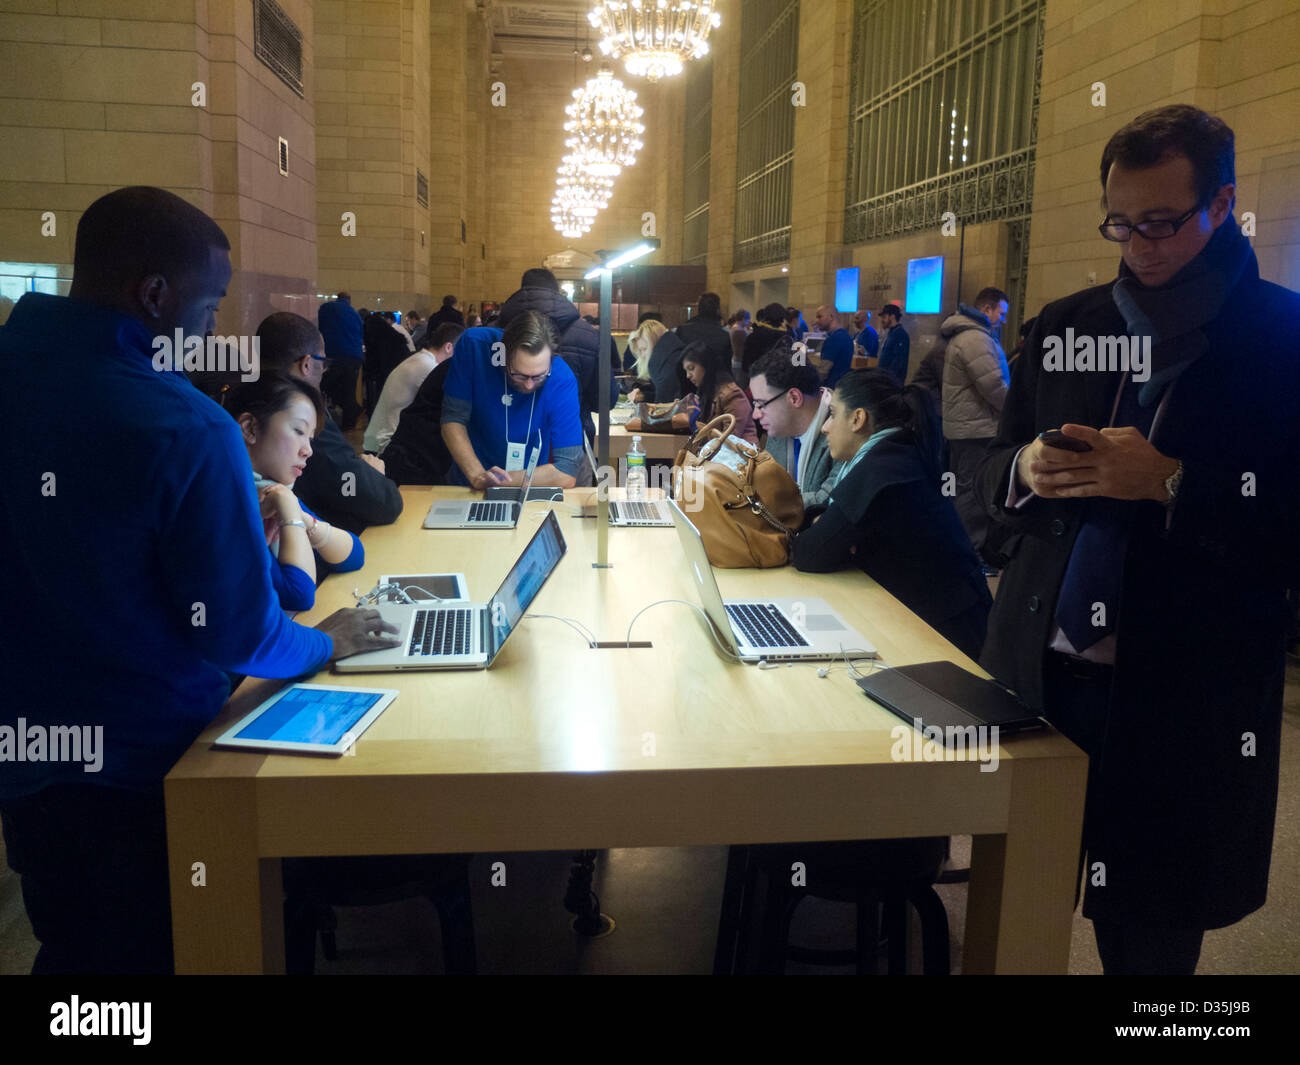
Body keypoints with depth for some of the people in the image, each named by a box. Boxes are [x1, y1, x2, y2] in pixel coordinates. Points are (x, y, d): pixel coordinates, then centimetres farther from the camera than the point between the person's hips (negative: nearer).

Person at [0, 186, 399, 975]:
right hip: (145, 761, -5)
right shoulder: (188, 429, -25)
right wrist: (327, 643, -1)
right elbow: (239, 636, -21)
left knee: (68, 949, 26)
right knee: (150, 956, 17)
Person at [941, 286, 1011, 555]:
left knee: (961, 488, 16)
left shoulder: (964, 334, 18)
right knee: (974, 492, -8)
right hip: (978, 429, -11)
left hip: (960, 425, 11)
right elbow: (994, 386, -22)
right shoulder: (976, 339, -17)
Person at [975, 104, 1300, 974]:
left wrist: (1171, 483, -20)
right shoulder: (1063, 326, 9)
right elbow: (994, 475, 14)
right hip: (1040, 675, 3)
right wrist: (1027, 470, -7)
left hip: (1182, 706, -3)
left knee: (1150, 938, 12)